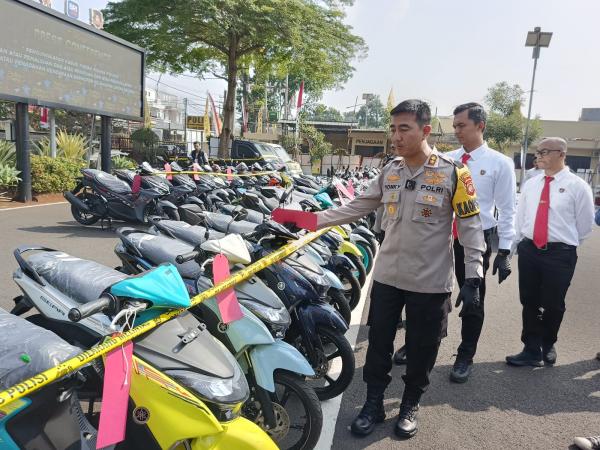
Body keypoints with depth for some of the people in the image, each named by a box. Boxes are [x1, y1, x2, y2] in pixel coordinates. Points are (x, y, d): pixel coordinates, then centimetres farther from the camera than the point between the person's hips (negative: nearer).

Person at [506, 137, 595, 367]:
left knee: (553, 305, 8)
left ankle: (548, 346, 32)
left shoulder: (577, 186, -6)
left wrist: (566, 243, 8)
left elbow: (586, 224, 1)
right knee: (529, 303, 7)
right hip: (528, 250, 4)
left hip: (559, 254, -4)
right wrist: (521, 242, 11)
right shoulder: (530, 184, 8)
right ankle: (532, 351, 18)